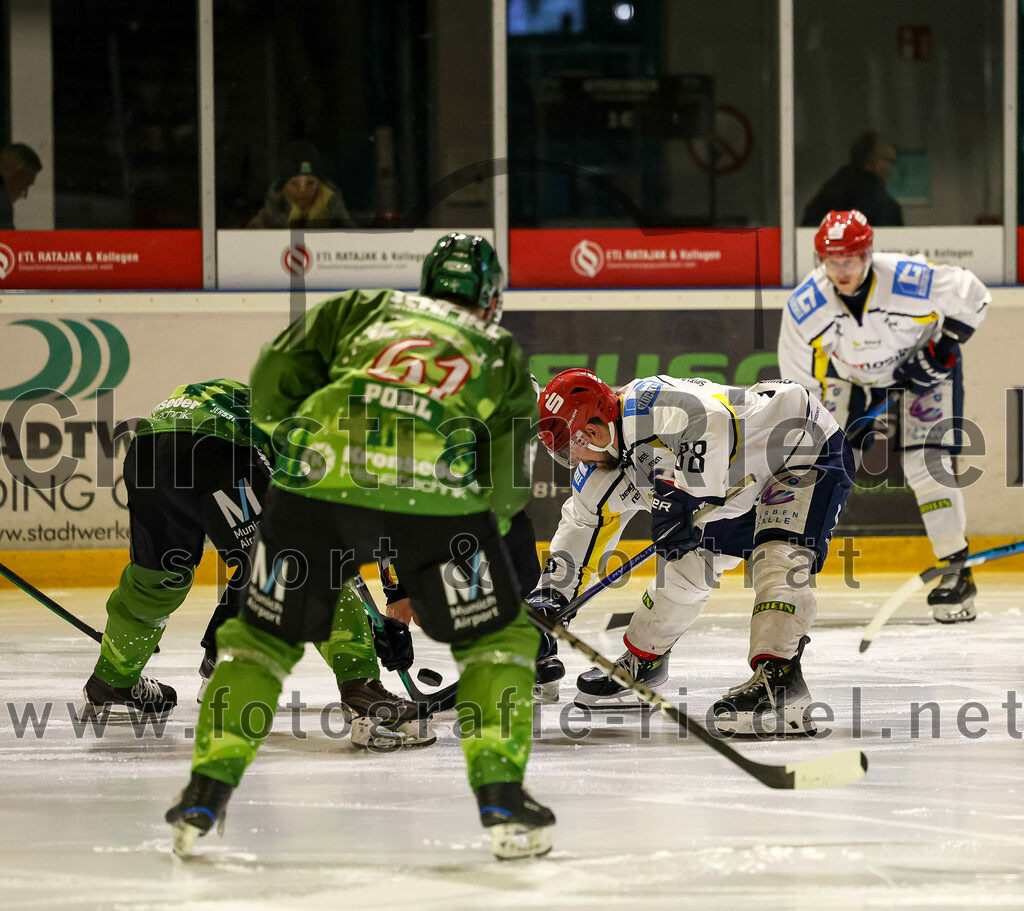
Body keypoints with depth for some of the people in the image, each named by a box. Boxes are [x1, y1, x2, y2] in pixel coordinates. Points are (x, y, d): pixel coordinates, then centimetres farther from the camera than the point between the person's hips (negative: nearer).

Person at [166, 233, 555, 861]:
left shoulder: (364, 309, 27)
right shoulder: (501, 354, 26)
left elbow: (275, 376, 18)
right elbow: (505, 479, 18)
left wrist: (289, 433, 33)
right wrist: (489, 526, 33)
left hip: (318, 480, 2)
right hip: (438, 492, -1)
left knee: (264, 633, 18)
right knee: (498, 637, 17)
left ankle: (208, 792, 13)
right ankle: (501, 797, 6)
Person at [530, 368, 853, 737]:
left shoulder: (646, 406, -32)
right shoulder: (603, 469, 0)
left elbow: (709, 421, -48)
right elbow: (581, 526, 12)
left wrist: (682, 497, -42)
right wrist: (548, 599, 6)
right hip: (744, 489, 10)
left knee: (777, 560, -28)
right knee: (686, 563, 14)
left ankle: (779, 676, -38)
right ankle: (640, 663, 33)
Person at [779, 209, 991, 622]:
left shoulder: (910, 281, -33)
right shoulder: (803, 308, -25)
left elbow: (972, 297, -15)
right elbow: (799, 384, -13)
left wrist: (942, 348, -21)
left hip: (920, 365, -2)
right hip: (849, 375, 3)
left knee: (928, 465, -16)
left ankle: (958, 575, -7)